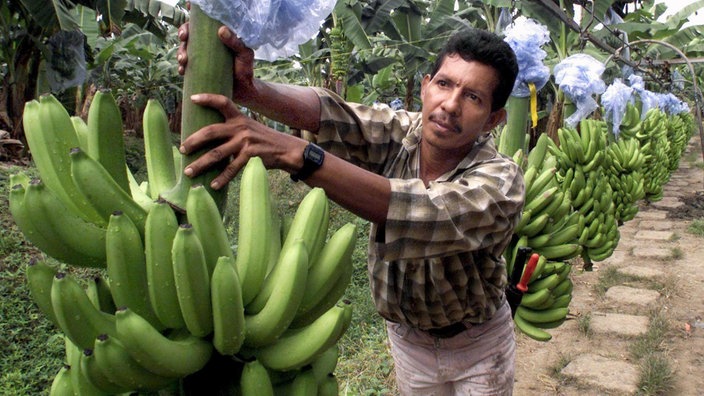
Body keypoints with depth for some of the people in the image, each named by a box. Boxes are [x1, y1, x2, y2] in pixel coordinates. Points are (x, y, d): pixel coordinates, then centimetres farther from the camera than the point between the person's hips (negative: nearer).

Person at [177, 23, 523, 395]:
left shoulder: (501, 181, -28)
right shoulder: (397, 132, -18)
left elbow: (422, 213, -47)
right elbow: (325, 112, -35)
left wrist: (295, 153, -57)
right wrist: (247, 88, -57)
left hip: (476, 344, -2)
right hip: (406, 335, 2)